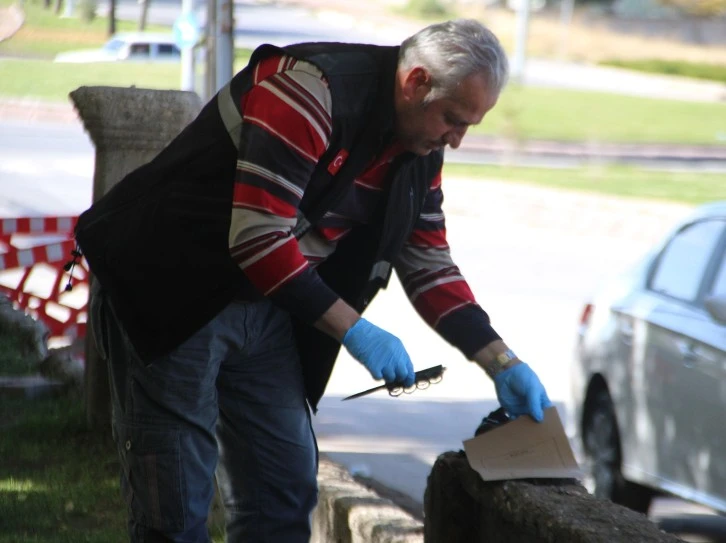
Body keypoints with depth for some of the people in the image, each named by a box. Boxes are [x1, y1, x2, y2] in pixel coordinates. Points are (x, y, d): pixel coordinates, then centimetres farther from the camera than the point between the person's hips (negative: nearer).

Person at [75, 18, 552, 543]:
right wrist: (355, 331, -25)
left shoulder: (419, 148, 3)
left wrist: (503, 363, 2)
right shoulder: (310, 91, -25)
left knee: (287, 488, 8)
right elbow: (257, 240, -29)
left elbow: (429, 265, 11)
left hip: (265, 305, 9)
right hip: (171, 296, -9)